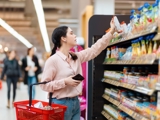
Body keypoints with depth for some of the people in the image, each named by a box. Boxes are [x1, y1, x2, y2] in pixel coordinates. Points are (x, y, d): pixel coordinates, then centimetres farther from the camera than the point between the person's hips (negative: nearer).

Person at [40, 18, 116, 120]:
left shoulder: (77, 57, 8)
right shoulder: (53, 60, -13)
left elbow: (95, 49, 12)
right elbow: (44, 85, -13)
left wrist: (111, 31, 11)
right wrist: (65, 82, -21)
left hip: (75, 102, 7)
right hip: (61, 103, -7)